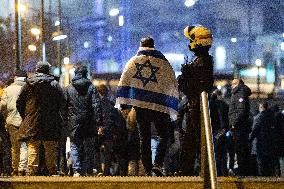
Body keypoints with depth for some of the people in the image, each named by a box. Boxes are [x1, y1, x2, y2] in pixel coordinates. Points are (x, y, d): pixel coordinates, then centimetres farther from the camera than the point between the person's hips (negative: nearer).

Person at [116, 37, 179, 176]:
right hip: (159, 106, -2)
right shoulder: (163, 63, 4)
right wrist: (172, 110, 11)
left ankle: (147, 170, 6)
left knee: (144, 138, 9)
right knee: (163, 136, 9)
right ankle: (157, 164, -9)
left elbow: (124, 81, 2)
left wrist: (124, 105, 3)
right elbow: (173, 86, 5)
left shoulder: (133, 61, 8)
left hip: (139, 106, 2)